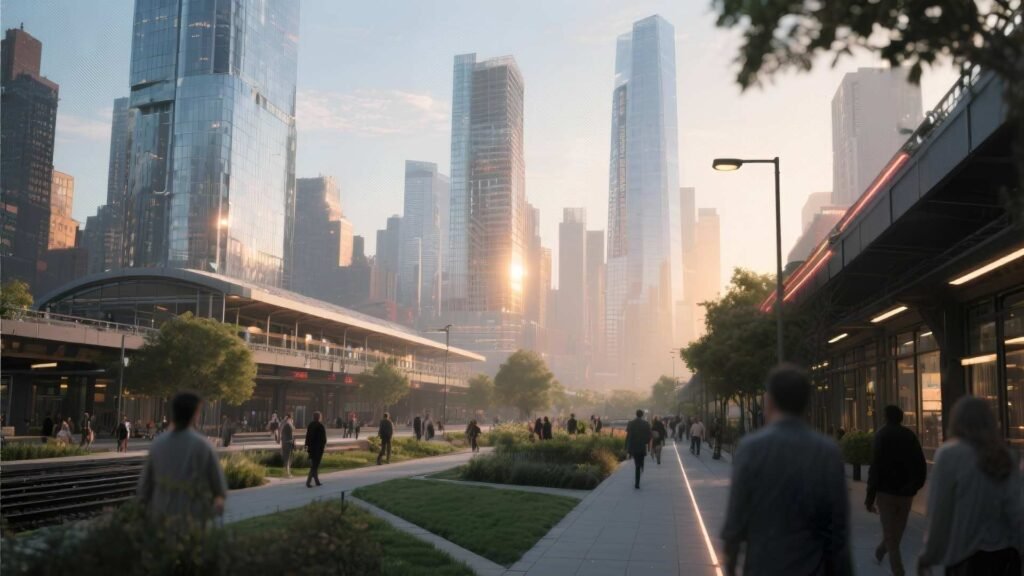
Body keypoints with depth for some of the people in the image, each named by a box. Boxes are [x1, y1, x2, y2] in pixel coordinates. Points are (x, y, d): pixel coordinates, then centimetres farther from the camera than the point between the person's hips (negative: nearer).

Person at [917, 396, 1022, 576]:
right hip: (1006, 553, 5)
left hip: (967, 556, -5)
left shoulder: (949, 453, -11)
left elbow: (939, 512, -10)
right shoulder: (1003, 456, 4)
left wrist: (930, 554, -1)